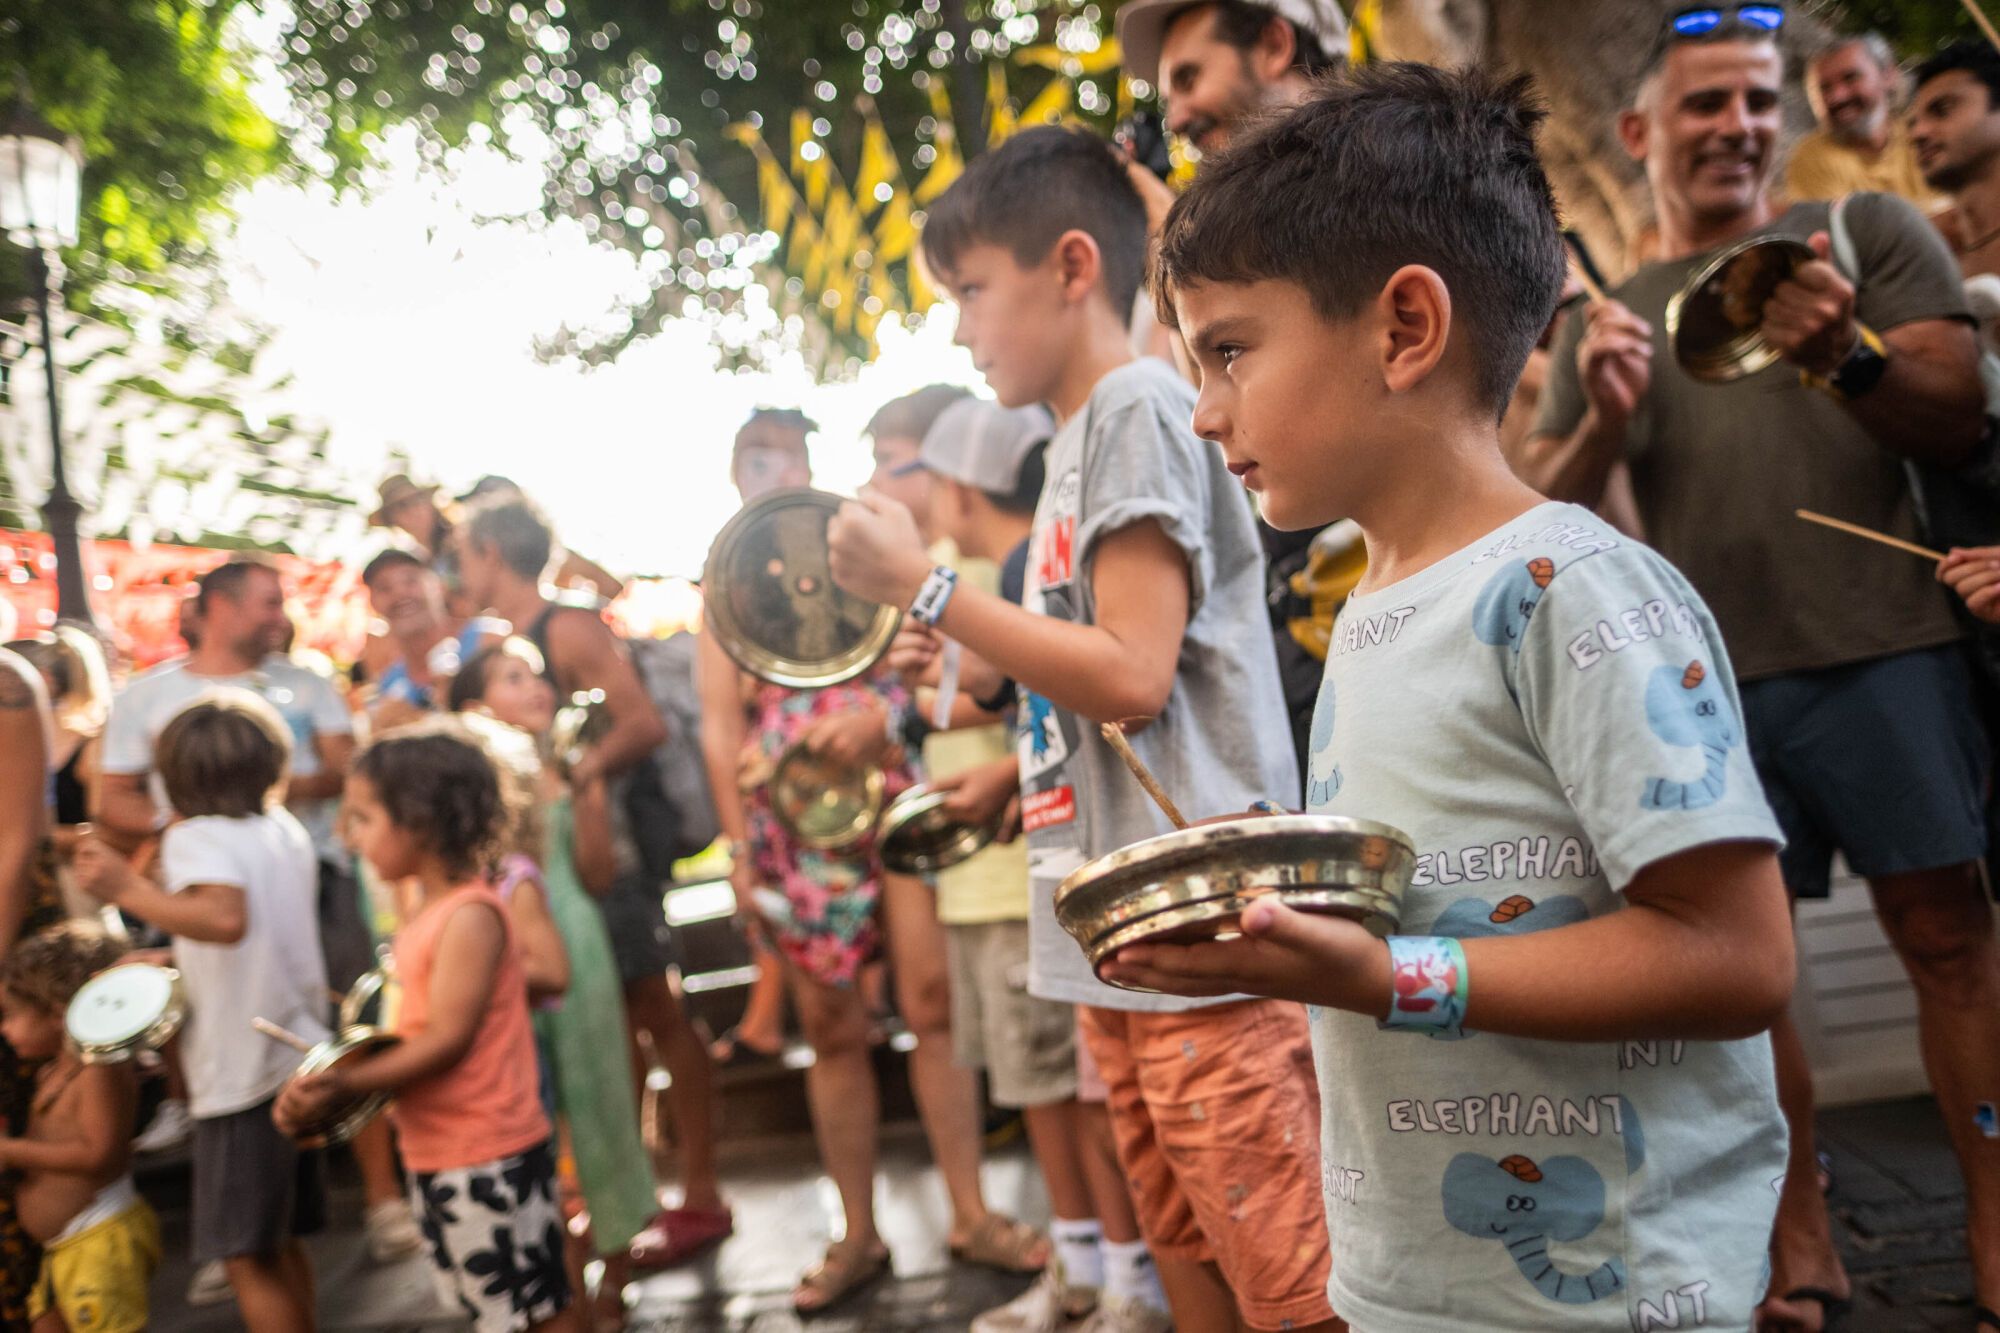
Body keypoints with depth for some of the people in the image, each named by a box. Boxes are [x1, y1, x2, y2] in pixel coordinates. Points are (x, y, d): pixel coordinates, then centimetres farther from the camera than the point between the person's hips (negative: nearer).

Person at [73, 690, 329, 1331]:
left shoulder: (194, 836, -12)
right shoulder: (287, 831, 9)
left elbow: (226, 918, -32)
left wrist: (127, 890, -28)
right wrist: (177, 958, 29)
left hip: (242, 1075, -8)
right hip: (299, 1060, 8)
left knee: (247, 1259, 1)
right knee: (281, 1246, 20)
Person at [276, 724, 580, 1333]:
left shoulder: (471, 917, -19)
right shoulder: (424, 917, 8)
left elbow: (447, 1039, -22)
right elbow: (413, 1029, 11)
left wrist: (344, 1086, -24)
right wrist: (334, 1079, 1)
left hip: (488, 1156, -9)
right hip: (434, 1154, 9)